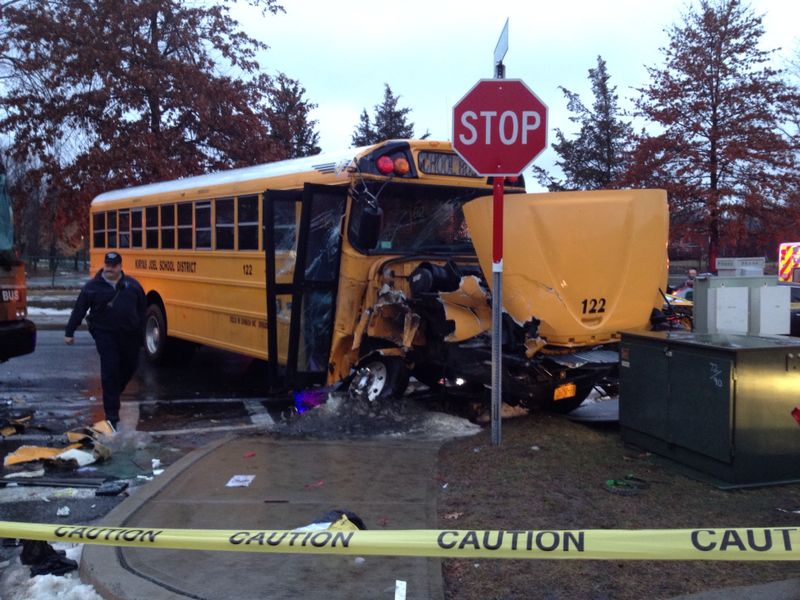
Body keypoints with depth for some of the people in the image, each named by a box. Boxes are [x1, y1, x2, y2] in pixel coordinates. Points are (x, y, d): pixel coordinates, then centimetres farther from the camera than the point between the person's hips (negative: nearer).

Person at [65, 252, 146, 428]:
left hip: (130, 335, 3)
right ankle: (112, 415, -1)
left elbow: (142, 309, 9)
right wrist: (69, 332, 0)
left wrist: (141, 331, 6)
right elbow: (79, 310, 1)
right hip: (105, 335, -3)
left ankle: (112, 395, 45)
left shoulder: (132, 285, 4)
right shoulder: (93, 286, -2)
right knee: (110, 373, -7)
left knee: (129, 367, 17)